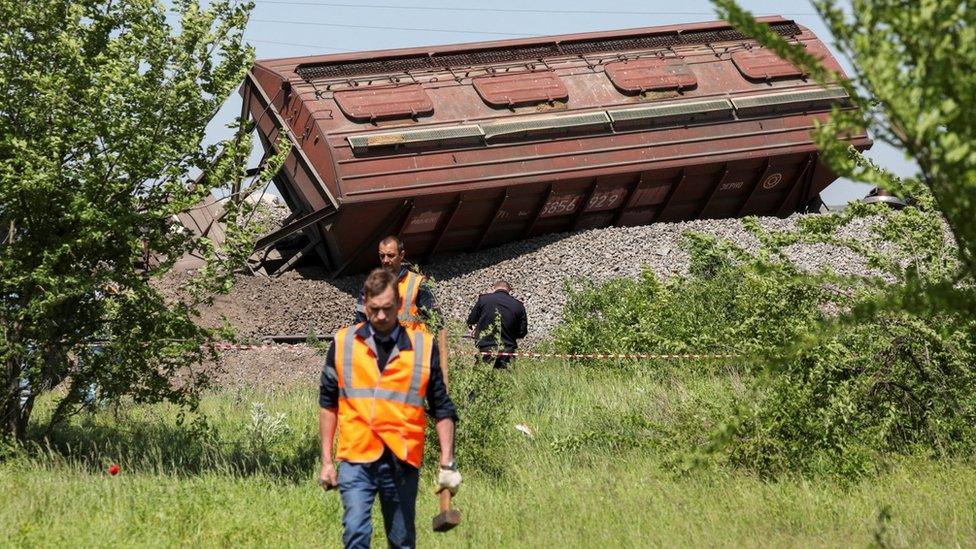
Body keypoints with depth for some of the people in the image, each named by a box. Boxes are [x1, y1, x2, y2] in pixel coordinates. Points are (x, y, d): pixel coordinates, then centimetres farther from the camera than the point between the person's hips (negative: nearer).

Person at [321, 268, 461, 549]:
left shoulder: (423, 346, 4)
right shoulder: (343, 343, 6)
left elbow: (442, 409, 9)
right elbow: (328, 403, 13)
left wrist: (447, 463, 3)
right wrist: (326, 460, 10)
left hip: (403, 462, 1)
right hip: (356, 460, 0)